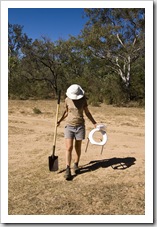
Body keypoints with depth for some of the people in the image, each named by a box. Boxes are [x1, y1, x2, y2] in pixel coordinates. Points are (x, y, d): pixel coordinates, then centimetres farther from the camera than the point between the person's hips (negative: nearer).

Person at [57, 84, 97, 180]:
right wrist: (60, 120, 2)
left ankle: (76, 165, 31)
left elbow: (87, 112, 6)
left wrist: (94, 123, 2)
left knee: (78, 148, 9)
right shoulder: (67, 100, -2)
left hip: (80, 126, 0)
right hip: (69, 126, 0)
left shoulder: (83, 99, -3)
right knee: (69, 148, -9)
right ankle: (68, 170, -2)